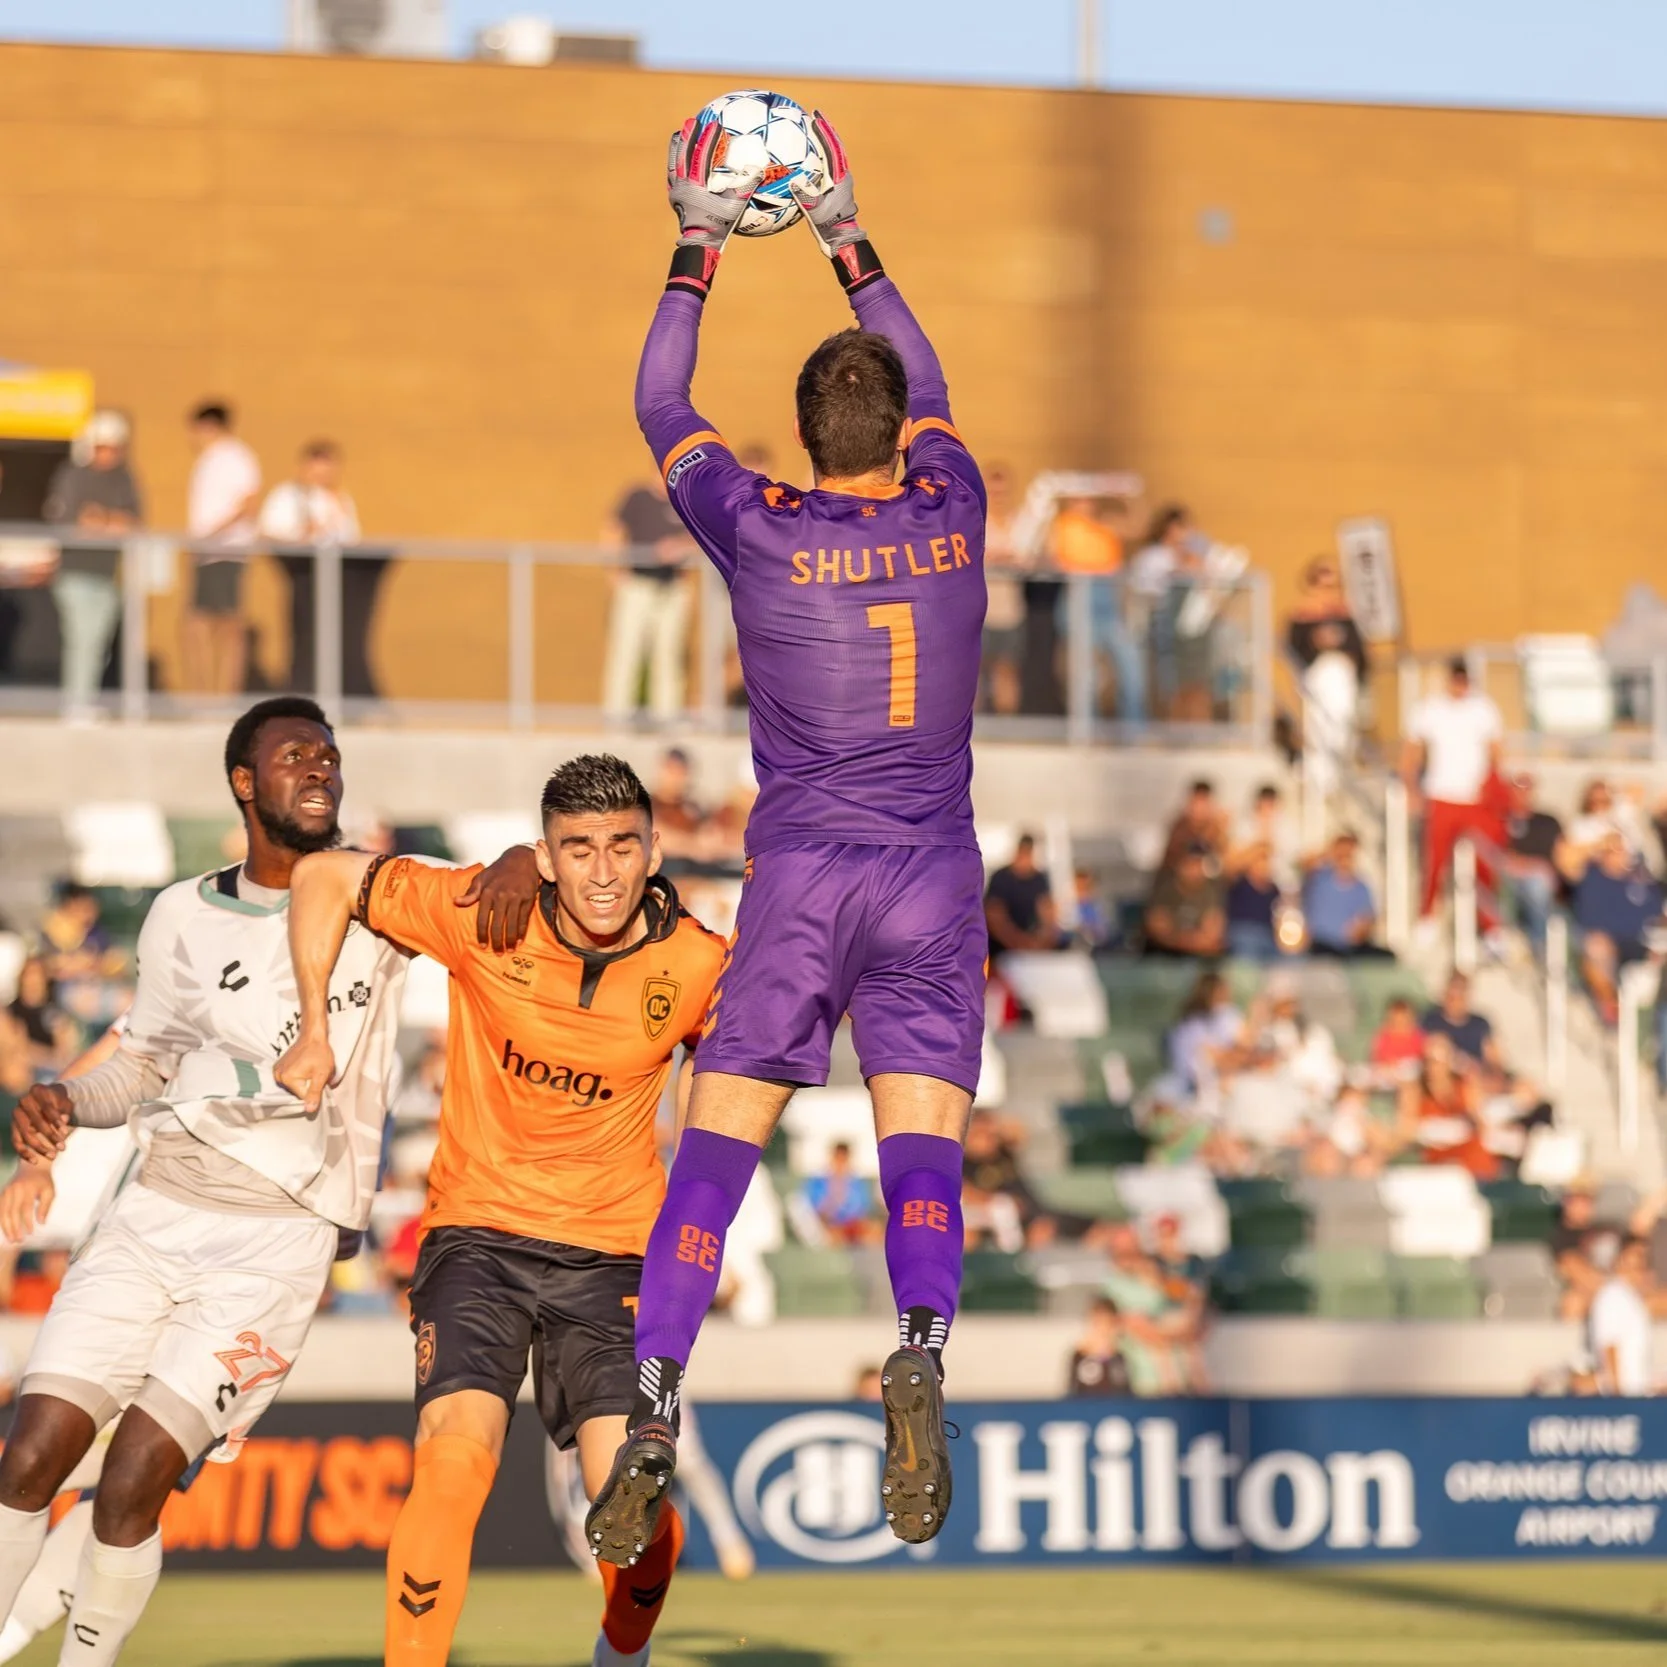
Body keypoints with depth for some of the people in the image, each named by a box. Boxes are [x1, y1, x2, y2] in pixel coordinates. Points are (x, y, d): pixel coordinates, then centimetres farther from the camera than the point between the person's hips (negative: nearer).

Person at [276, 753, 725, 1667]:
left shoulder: (693, 965, -9)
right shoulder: (483, 914, -12)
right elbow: (324, 876, 1)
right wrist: (313, 1032, -1)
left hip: (611, 1253, 1)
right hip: (477, 1236, -1)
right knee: (454, 1459, -25)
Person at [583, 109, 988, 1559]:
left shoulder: (759, 530, -4)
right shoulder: (952, 511, 2)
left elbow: (661, 407, 12)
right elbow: (924, 389, 23)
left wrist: (697, 247, 19)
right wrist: (849, 244, 30)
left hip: (796, 883, -1)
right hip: (933, 879, 1)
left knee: (716, 1143, 1)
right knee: (922, 1149, -6)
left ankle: (654, 1402, -11)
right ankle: (921, 1348, -33)